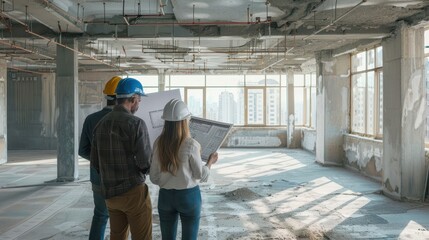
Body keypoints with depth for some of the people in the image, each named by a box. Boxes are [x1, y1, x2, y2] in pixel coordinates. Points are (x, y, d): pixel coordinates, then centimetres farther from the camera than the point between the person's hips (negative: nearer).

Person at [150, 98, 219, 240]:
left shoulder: (159, 143, -6)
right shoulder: (191, 145, -17)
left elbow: (154, 177, -1)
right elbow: (201, 176, -7)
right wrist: (210, 161, 11)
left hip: (165, 196, 4)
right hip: (189, 196, -3)